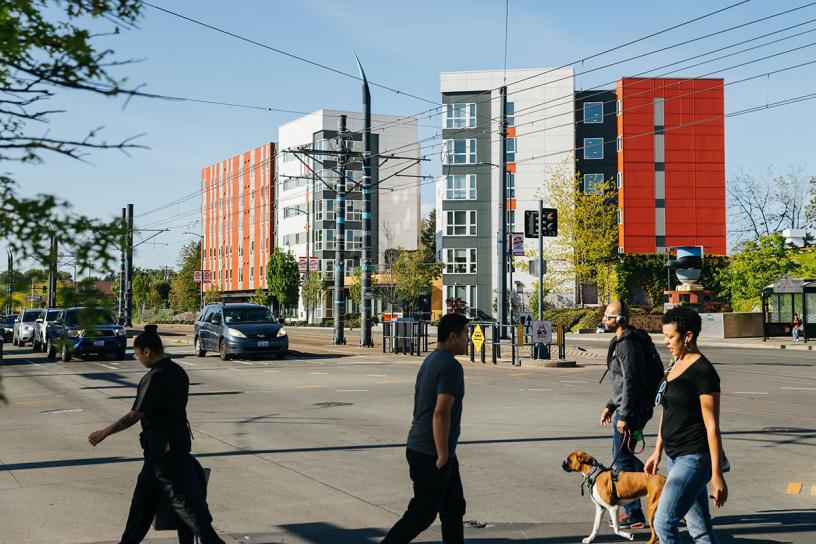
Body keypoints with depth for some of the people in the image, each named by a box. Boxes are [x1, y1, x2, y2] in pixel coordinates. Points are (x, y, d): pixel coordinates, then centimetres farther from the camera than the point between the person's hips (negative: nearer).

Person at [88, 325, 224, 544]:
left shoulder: (154, 378, -19)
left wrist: (104, 433, -8)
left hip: (162, 446, -9)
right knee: (144, 496, 18)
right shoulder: (178, 371, 7)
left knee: (184, 500, -4)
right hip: (180, 439, 9)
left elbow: (134, 416, -17)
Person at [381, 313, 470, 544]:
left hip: (421, 447, 10)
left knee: (454, 508, 15)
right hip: (431, 455, -10)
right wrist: (442, 456, -22)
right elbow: (441, 413, -26)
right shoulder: (451, 366, -19)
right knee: (422, 514, -2)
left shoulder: (431, 360, 12)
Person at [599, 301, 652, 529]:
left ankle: (634, 515, 2)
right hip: (623, 408, 11)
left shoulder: (627, 345, -18)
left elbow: (630, 382, -22)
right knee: (621, 455, 18)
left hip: (631, 410, -11)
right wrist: (610, 406, 22)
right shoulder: (619, 342, 15)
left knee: (622, 458, -5)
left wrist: (624, 416, -22)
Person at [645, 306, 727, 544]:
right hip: (677, 457, 9)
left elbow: (712, 426, -17)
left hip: (695, 458, -9)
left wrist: (717, 475, -18)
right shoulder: (675, 365, 12)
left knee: (664, 523, -11)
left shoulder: (703, 372, -15)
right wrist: (657, 452, 20)